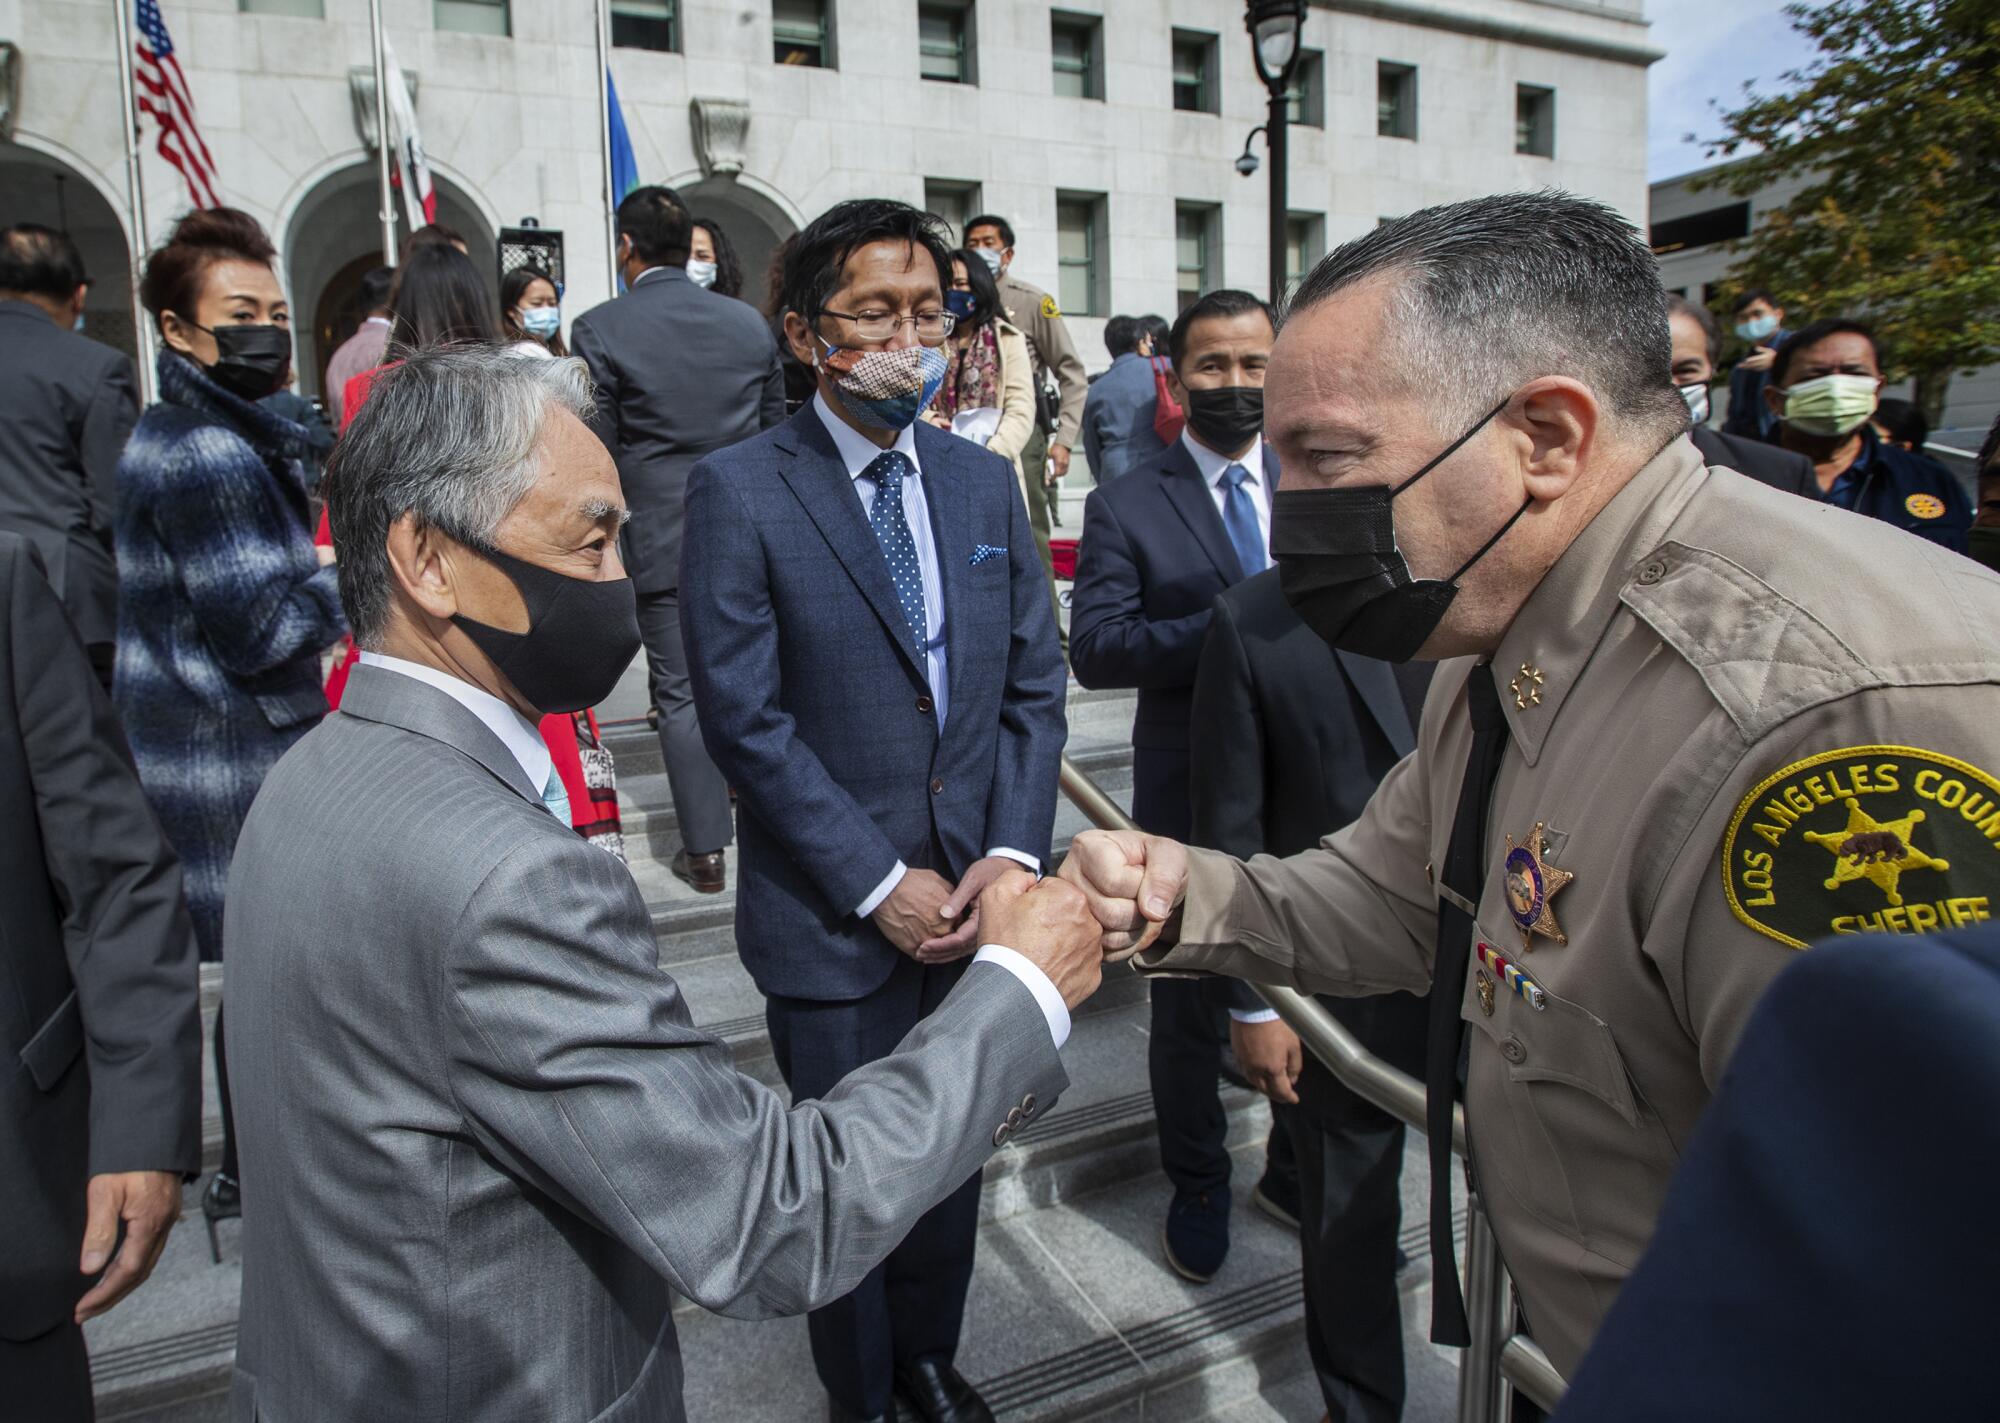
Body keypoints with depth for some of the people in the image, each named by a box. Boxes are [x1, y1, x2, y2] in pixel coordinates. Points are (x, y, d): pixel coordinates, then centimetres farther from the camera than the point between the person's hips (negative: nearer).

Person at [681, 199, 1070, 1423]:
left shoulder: (985, 482, 5)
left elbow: (1035, 685, 5)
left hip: (976, 900, 4)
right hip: (835, 919, -4)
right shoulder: (738, 491, -10)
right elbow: (745, 718, -14)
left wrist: (1013, 854, -7)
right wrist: (879, 884, -15)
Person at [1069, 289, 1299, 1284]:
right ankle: (1198, 1189, 39)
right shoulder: (1126, 507, -4)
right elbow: (1095, 648, -16)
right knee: (1189, 1006, 15)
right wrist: (1230, 628, -26)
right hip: (1191, 801, -2)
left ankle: (1300, 1174, 43)